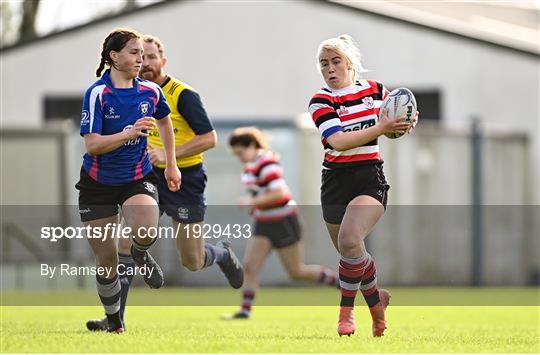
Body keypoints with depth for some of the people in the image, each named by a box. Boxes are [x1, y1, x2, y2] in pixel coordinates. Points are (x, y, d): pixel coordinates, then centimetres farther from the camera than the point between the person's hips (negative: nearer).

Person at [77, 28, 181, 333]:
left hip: (138, 179, 2)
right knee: (107, 261, 2)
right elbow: (92, 145, -23)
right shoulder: (97, 94, -15)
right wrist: (130, 133, -35)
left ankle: (140, 254, 7)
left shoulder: (150, 91, -3)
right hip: (98, 184, -1)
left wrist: (171, 165, 21)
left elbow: (165, 121, 20)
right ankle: (114, 321, 25)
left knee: (145, 232, -31)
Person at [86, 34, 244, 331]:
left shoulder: (183, 95, -14)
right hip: (149, 179, 5)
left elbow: (209, 138, -18)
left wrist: (169, 154, -25)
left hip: (185, 181, -5)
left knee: (192, 262, 1)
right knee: (125, 243, -12)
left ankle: (223, 254, 36)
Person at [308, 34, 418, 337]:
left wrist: (405, 124, -1)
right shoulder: (320, 101, -5)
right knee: (350, 253, 9)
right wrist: (380, 128, -26)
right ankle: (376, 300, 36)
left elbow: (398, 116, 22)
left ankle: (347, 309, -10)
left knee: (349, 240, -25)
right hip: (336, 182, 1)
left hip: (370, 179, -1)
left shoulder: (375, 90, 3)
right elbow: (338, 141, -20)